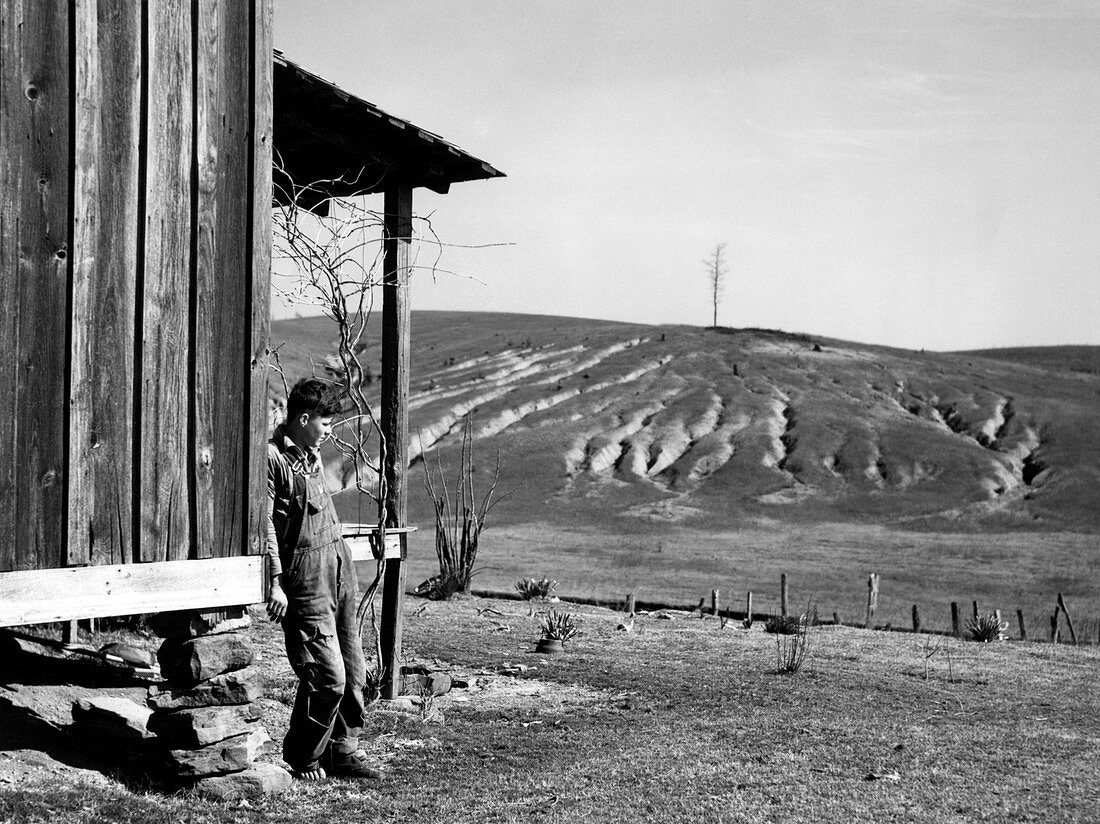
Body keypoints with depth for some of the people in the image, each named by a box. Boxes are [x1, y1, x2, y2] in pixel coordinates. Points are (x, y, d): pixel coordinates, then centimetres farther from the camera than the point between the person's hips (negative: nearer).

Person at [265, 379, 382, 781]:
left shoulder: (312, 456, 17)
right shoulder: (273, 457, -10)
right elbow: (265, 524, -14)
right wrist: (276, 582, -17)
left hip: (339, 567, 9)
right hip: (306, 578, -9)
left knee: (353, 672, 9)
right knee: (328, 675, -9)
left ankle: (344, 750, 21)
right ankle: (303, 758, 8)